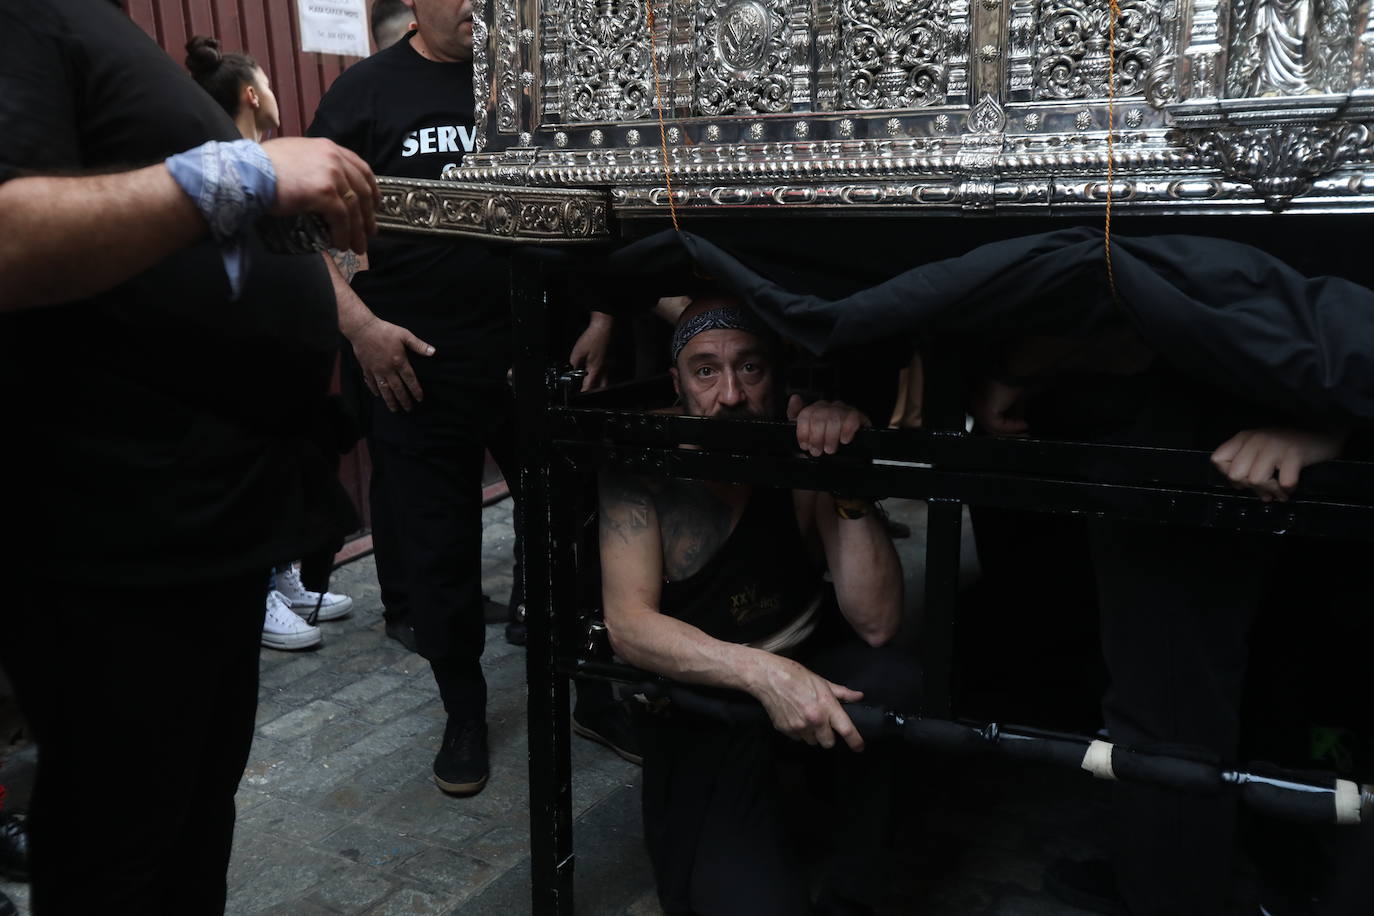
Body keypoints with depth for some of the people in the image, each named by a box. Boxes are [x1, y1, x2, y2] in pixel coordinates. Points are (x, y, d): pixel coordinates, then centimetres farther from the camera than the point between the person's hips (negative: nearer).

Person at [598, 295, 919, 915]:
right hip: (696, 691, -2)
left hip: (811, 670, 2)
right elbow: (628, 626, -23)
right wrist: (763, 673, -37)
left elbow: (876, 625, -19)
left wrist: (851, 488, -33)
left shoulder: (808, 456, -14)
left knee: (892, 683, -30)